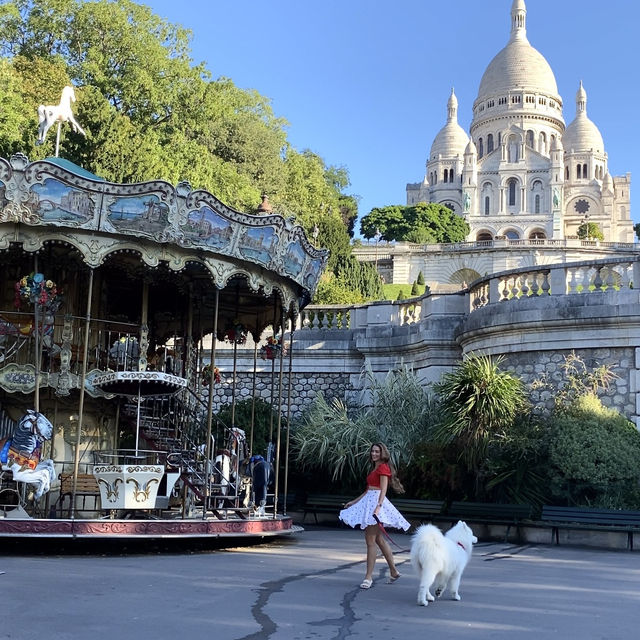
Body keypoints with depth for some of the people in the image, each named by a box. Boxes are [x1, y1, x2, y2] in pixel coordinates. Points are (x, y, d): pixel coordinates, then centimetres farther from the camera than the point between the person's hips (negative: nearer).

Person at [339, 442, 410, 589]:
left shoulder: (383, 468, -8)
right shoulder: (375, 469, 21)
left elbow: (383, 490, -17)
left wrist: (378, 507, -29)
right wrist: (353, 502, 26)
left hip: (376, 502, -10)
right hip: (368, 501, 10)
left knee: (370, 541, -10)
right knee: (379, 539, 14)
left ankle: (368, 577, -8)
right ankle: (393, 571, 22)